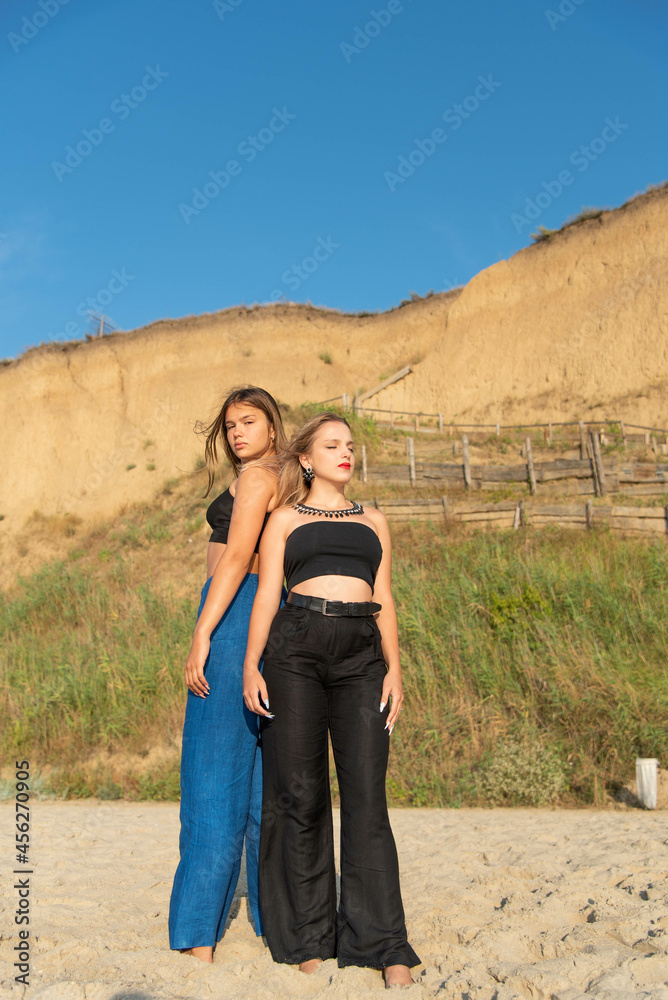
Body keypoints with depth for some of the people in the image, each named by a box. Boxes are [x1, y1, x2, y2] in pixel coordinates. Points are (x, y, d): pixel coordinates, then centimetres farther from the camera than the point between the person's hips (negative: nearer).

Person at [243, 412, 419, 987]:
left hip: (362, 657, 2)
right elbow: (266, 595, 6)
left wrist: (394, 670, 4)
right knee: (300, 795, 1)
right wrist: (251, 666, -5)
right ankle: (307, 937, 16)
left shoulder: (373, 522, 21)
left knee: (366, 798, -3)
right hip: (295, 650, -1)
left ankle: (384, 945, 5)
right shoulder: (285, 520, 15)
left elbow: (385, 602, 15)